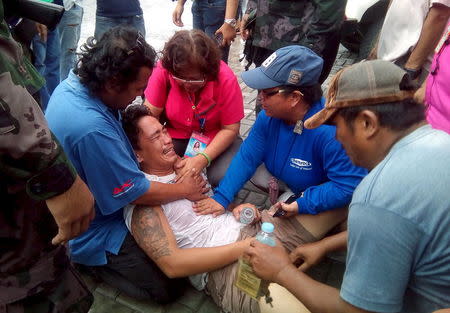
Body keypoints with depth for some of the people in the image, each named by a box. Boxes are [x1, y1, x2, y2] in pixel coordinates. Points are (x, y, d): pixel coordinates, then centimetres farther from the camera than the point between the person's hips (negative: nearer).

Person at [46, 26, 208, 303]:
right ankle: (92, 260, 7)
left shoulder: (74, 84, -8)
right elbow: (137, 193, -28)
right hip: (94, 229, -9)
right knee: (167, 288, -5)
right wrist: (186, 189, -11)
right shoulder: (91, 128, -39)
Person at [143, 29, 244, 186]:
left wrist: (202, 159, -30)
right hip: (175, 136, 2)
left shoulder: (226, 79, -24)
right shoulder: (163, 70, -20)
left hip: (215, 139, -1)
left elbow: (230, 129, -17)